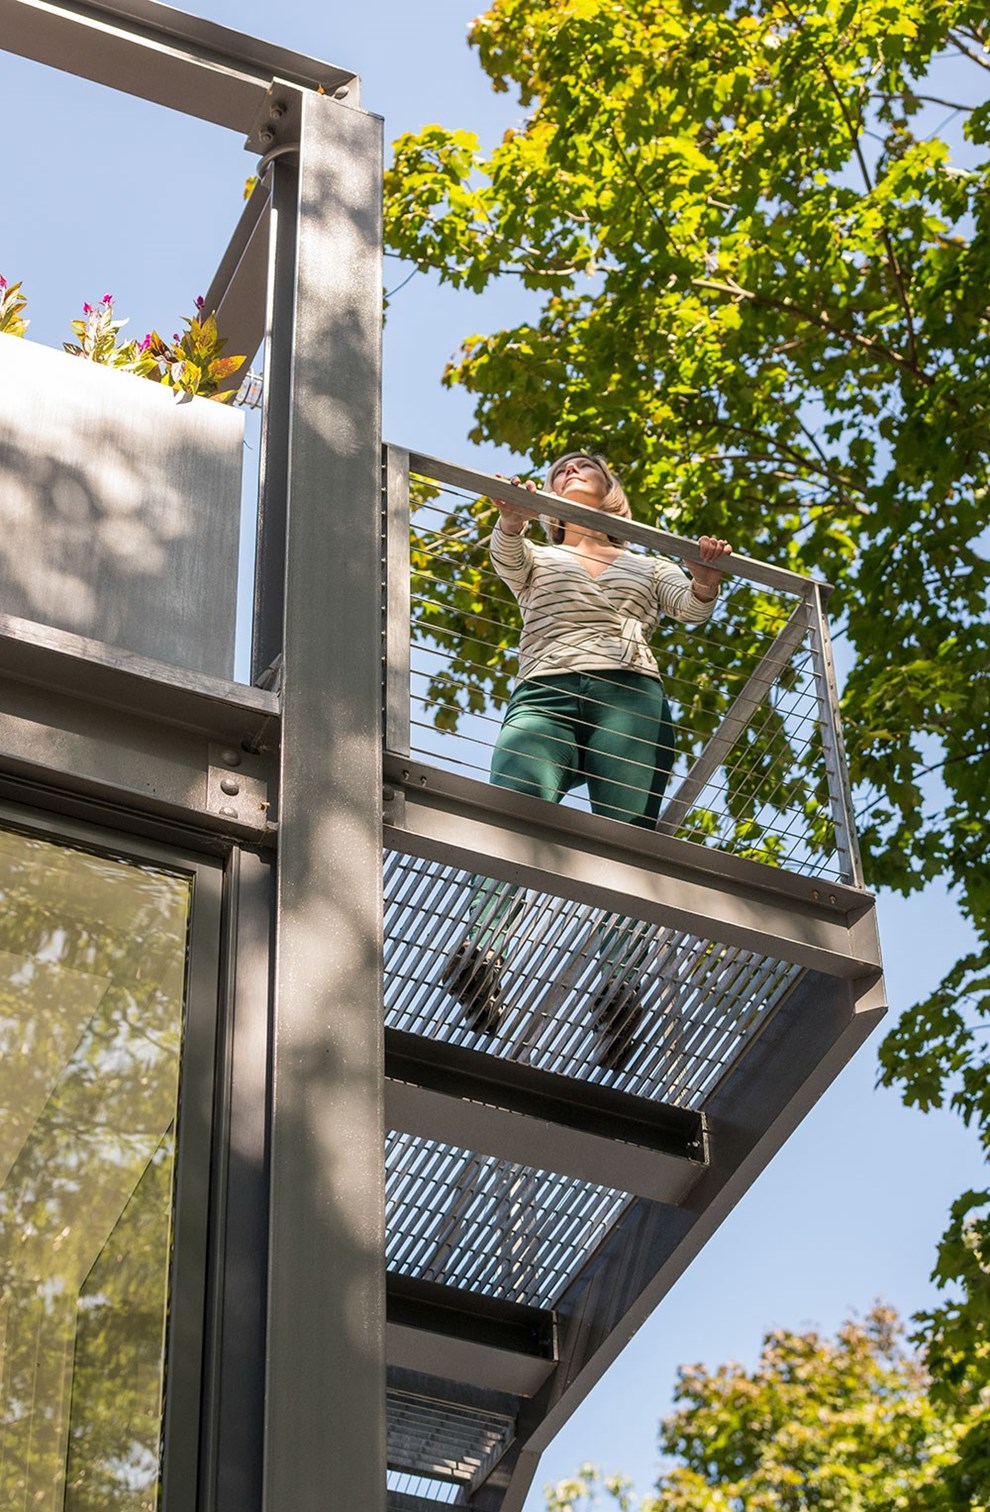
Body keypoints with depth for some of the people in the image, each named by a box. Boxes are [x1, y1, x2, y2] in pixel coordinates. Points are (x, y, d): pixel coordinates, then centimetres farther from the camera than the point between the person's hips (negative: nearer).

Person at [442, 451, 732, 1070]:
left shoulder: (647, 565, 35)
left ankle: (621, 984, -43)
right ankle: (482, 955, -53)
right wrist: (512, 517, -13)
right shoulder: (538, 559, 35)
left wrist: (706, 578, -9)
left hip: (629, 696, 1)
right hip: (543, 695, -1)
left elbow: (692, 607, 15)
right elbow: (506, 554, 11)